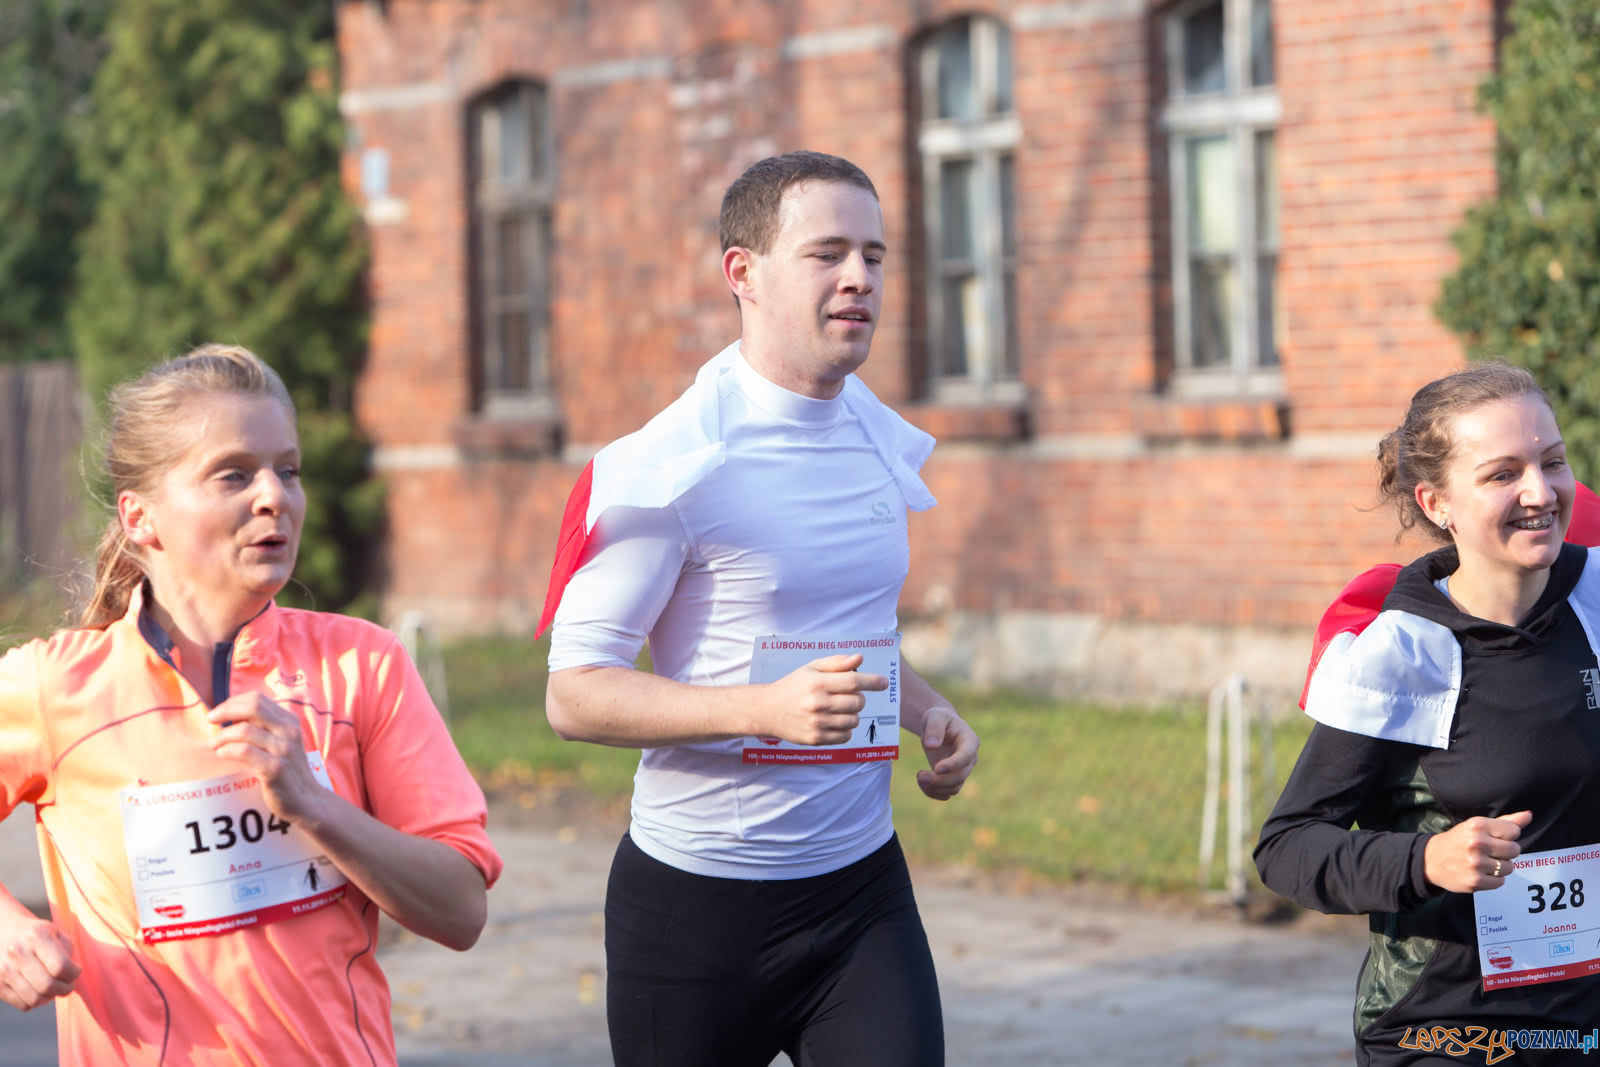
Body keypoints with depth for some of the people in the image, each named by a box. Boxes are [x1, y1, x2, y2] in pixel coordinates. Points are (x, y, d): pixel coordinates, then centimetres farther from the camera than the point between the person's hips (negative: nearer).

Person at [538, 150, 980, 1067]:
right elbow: (575, 695, -15)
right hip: (697, 899, -5)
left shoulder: (881, 442, 9)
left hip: (862, 885, 5)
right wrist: (768, 708, -27)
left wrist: (929, 713, 5)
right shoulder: (669, 469, -14)